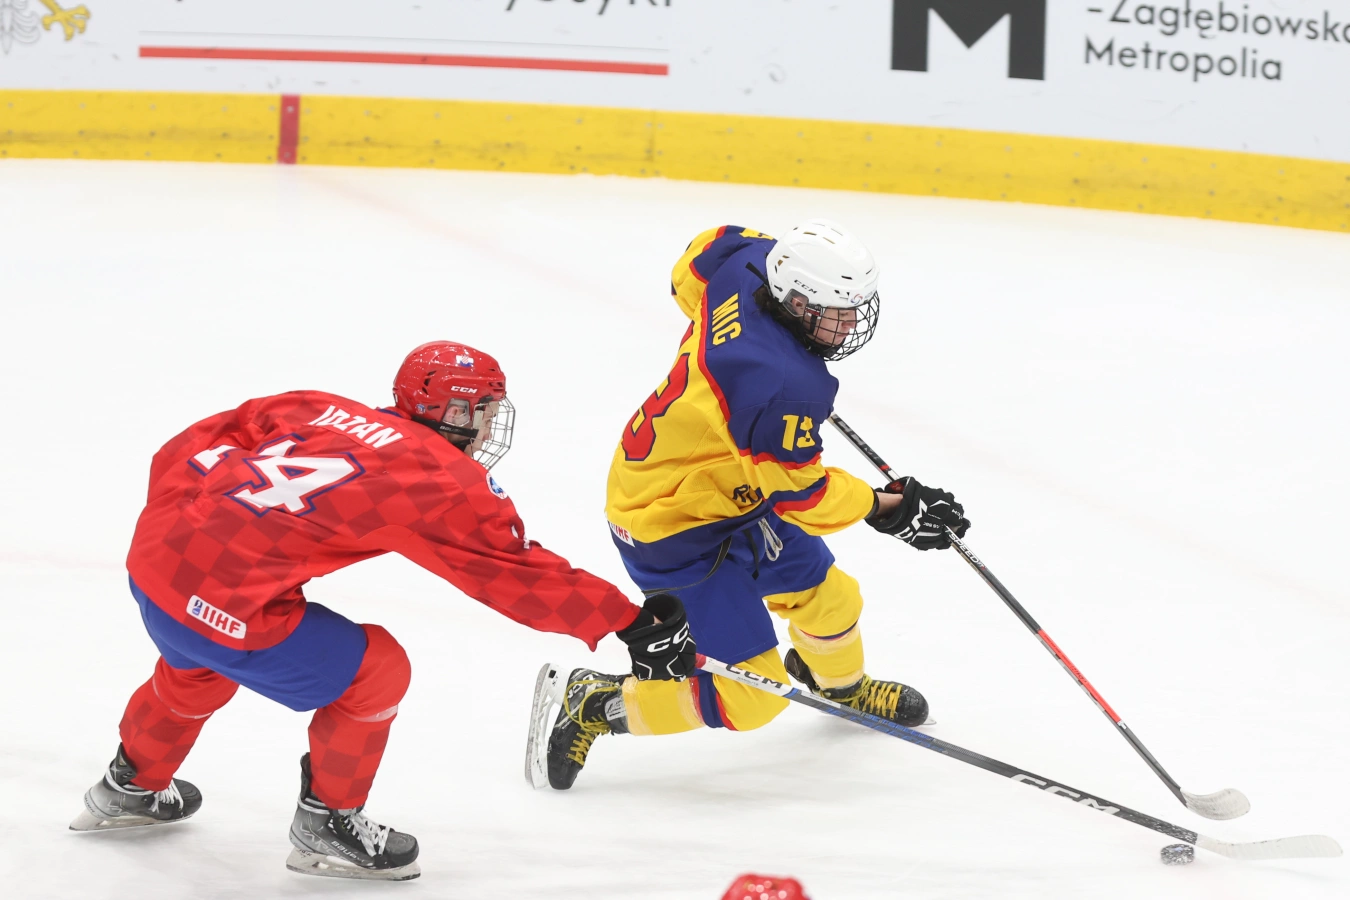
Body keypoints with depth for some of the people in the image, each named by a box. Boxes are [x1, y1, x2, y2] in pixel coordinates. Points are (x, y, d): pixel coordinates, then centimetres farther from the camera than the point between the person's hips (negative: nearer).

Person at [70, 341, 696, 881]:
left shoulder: (324, 411, 14)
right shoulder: (447, 484, -4)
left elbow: (196, 447, 17)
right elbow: (522, 579, -2)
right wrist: (631, 625, 4)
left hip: (152, 555, 8)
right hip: (227, 606, -8)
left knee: (199, 665, 38)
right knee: (376, 672, 8)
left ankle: (131, 788, 57)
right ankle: (326, 826, 22)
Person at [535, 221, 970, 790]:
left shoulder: (746, 264, -14)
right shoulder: (785, 386, -37)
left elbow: (691, 271, 11)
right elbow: (796, 494, -23)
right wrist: (885, 508, -13)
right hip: (673, 530, -10)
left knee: (826, 593, 24)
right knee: (751, 695, -6)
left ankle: (839, 682, 57)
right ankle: (590, 707, 8)